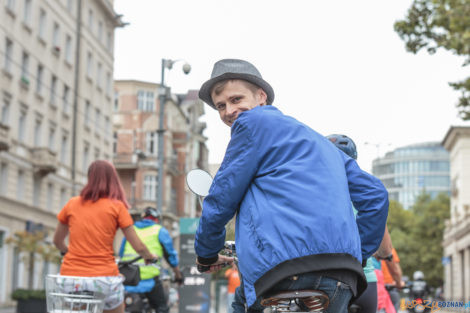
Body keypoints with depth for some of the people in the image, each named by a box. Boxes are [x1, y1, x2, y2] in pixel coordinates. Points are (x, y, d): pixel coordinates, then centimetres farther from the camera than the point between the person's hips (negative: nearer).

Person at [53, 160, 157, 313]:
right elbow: (138, 247, 0)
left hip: (70, 276, 2)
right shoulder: (117, 206, 0)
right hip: (103, 276, -2)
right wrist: (150, 256, 22)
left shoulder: (72, 204, 8)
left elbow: (57, 241, 22)